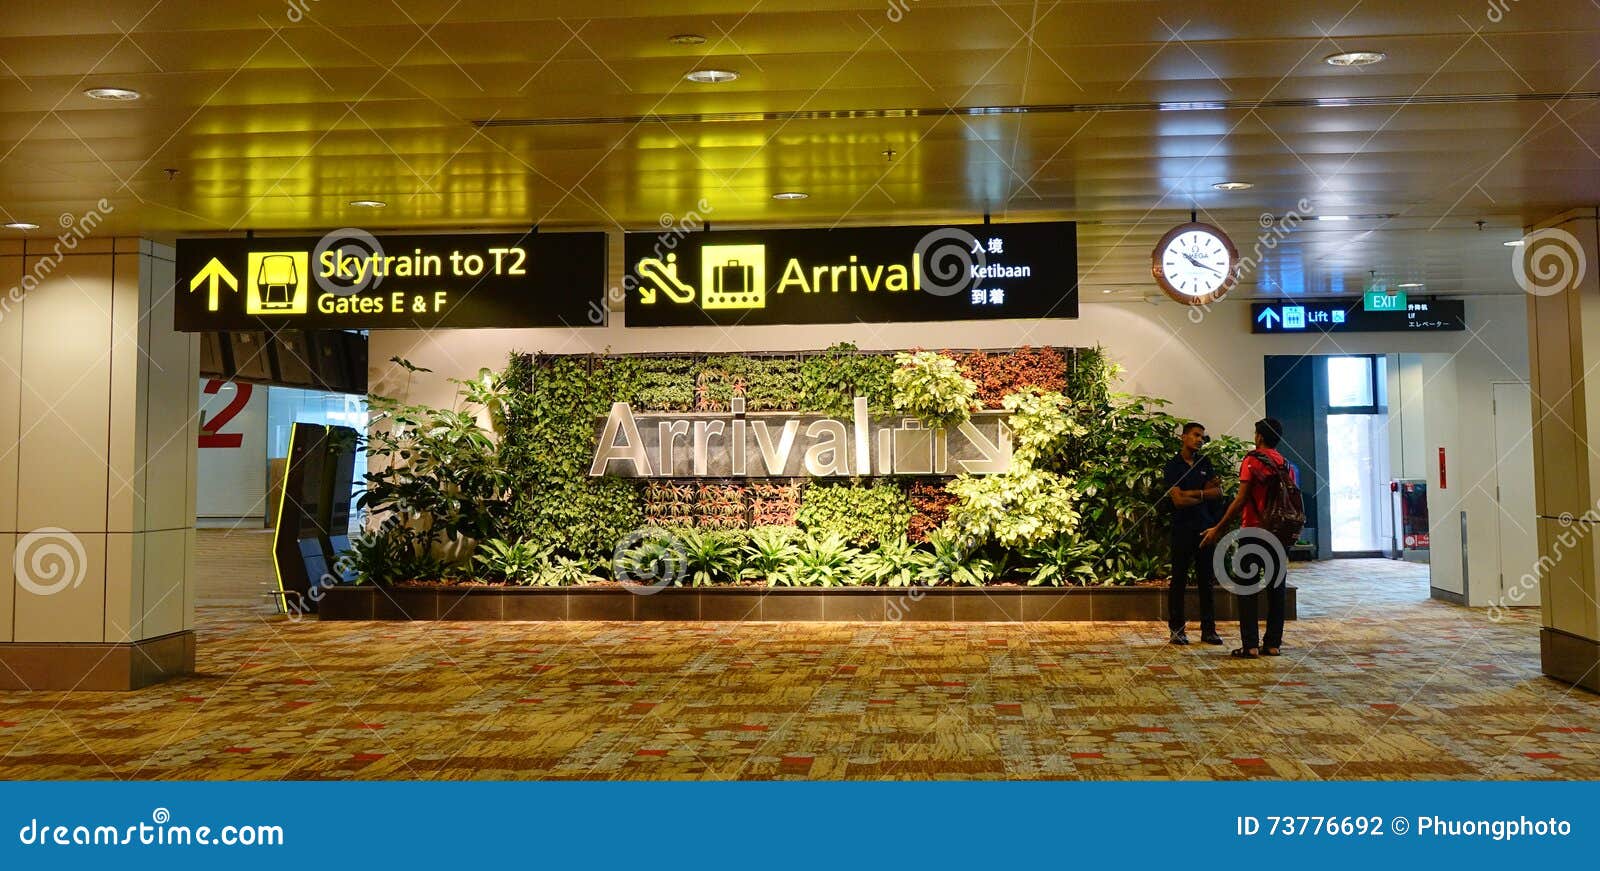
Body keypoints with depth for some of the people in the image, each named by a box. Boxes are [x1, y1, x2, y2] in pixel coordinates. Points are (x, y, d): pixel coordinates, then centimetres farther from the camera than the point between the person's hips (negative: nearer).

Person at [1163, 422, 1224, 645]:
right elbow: (1178, 499, -11)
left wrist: (1192, 493, -8)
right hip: (1183, 528, -4)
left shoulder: (1205, 463, 13)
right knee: (1179, 580, 0)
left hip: (1206, 527, 4)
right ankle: (1176, 629, 6)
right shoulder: (1173, 465, -1)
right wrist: (1205, 494, -3)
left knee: (1207, 580, 6)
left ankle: (1208, 629, 11)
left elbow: (1218, 493, 4)